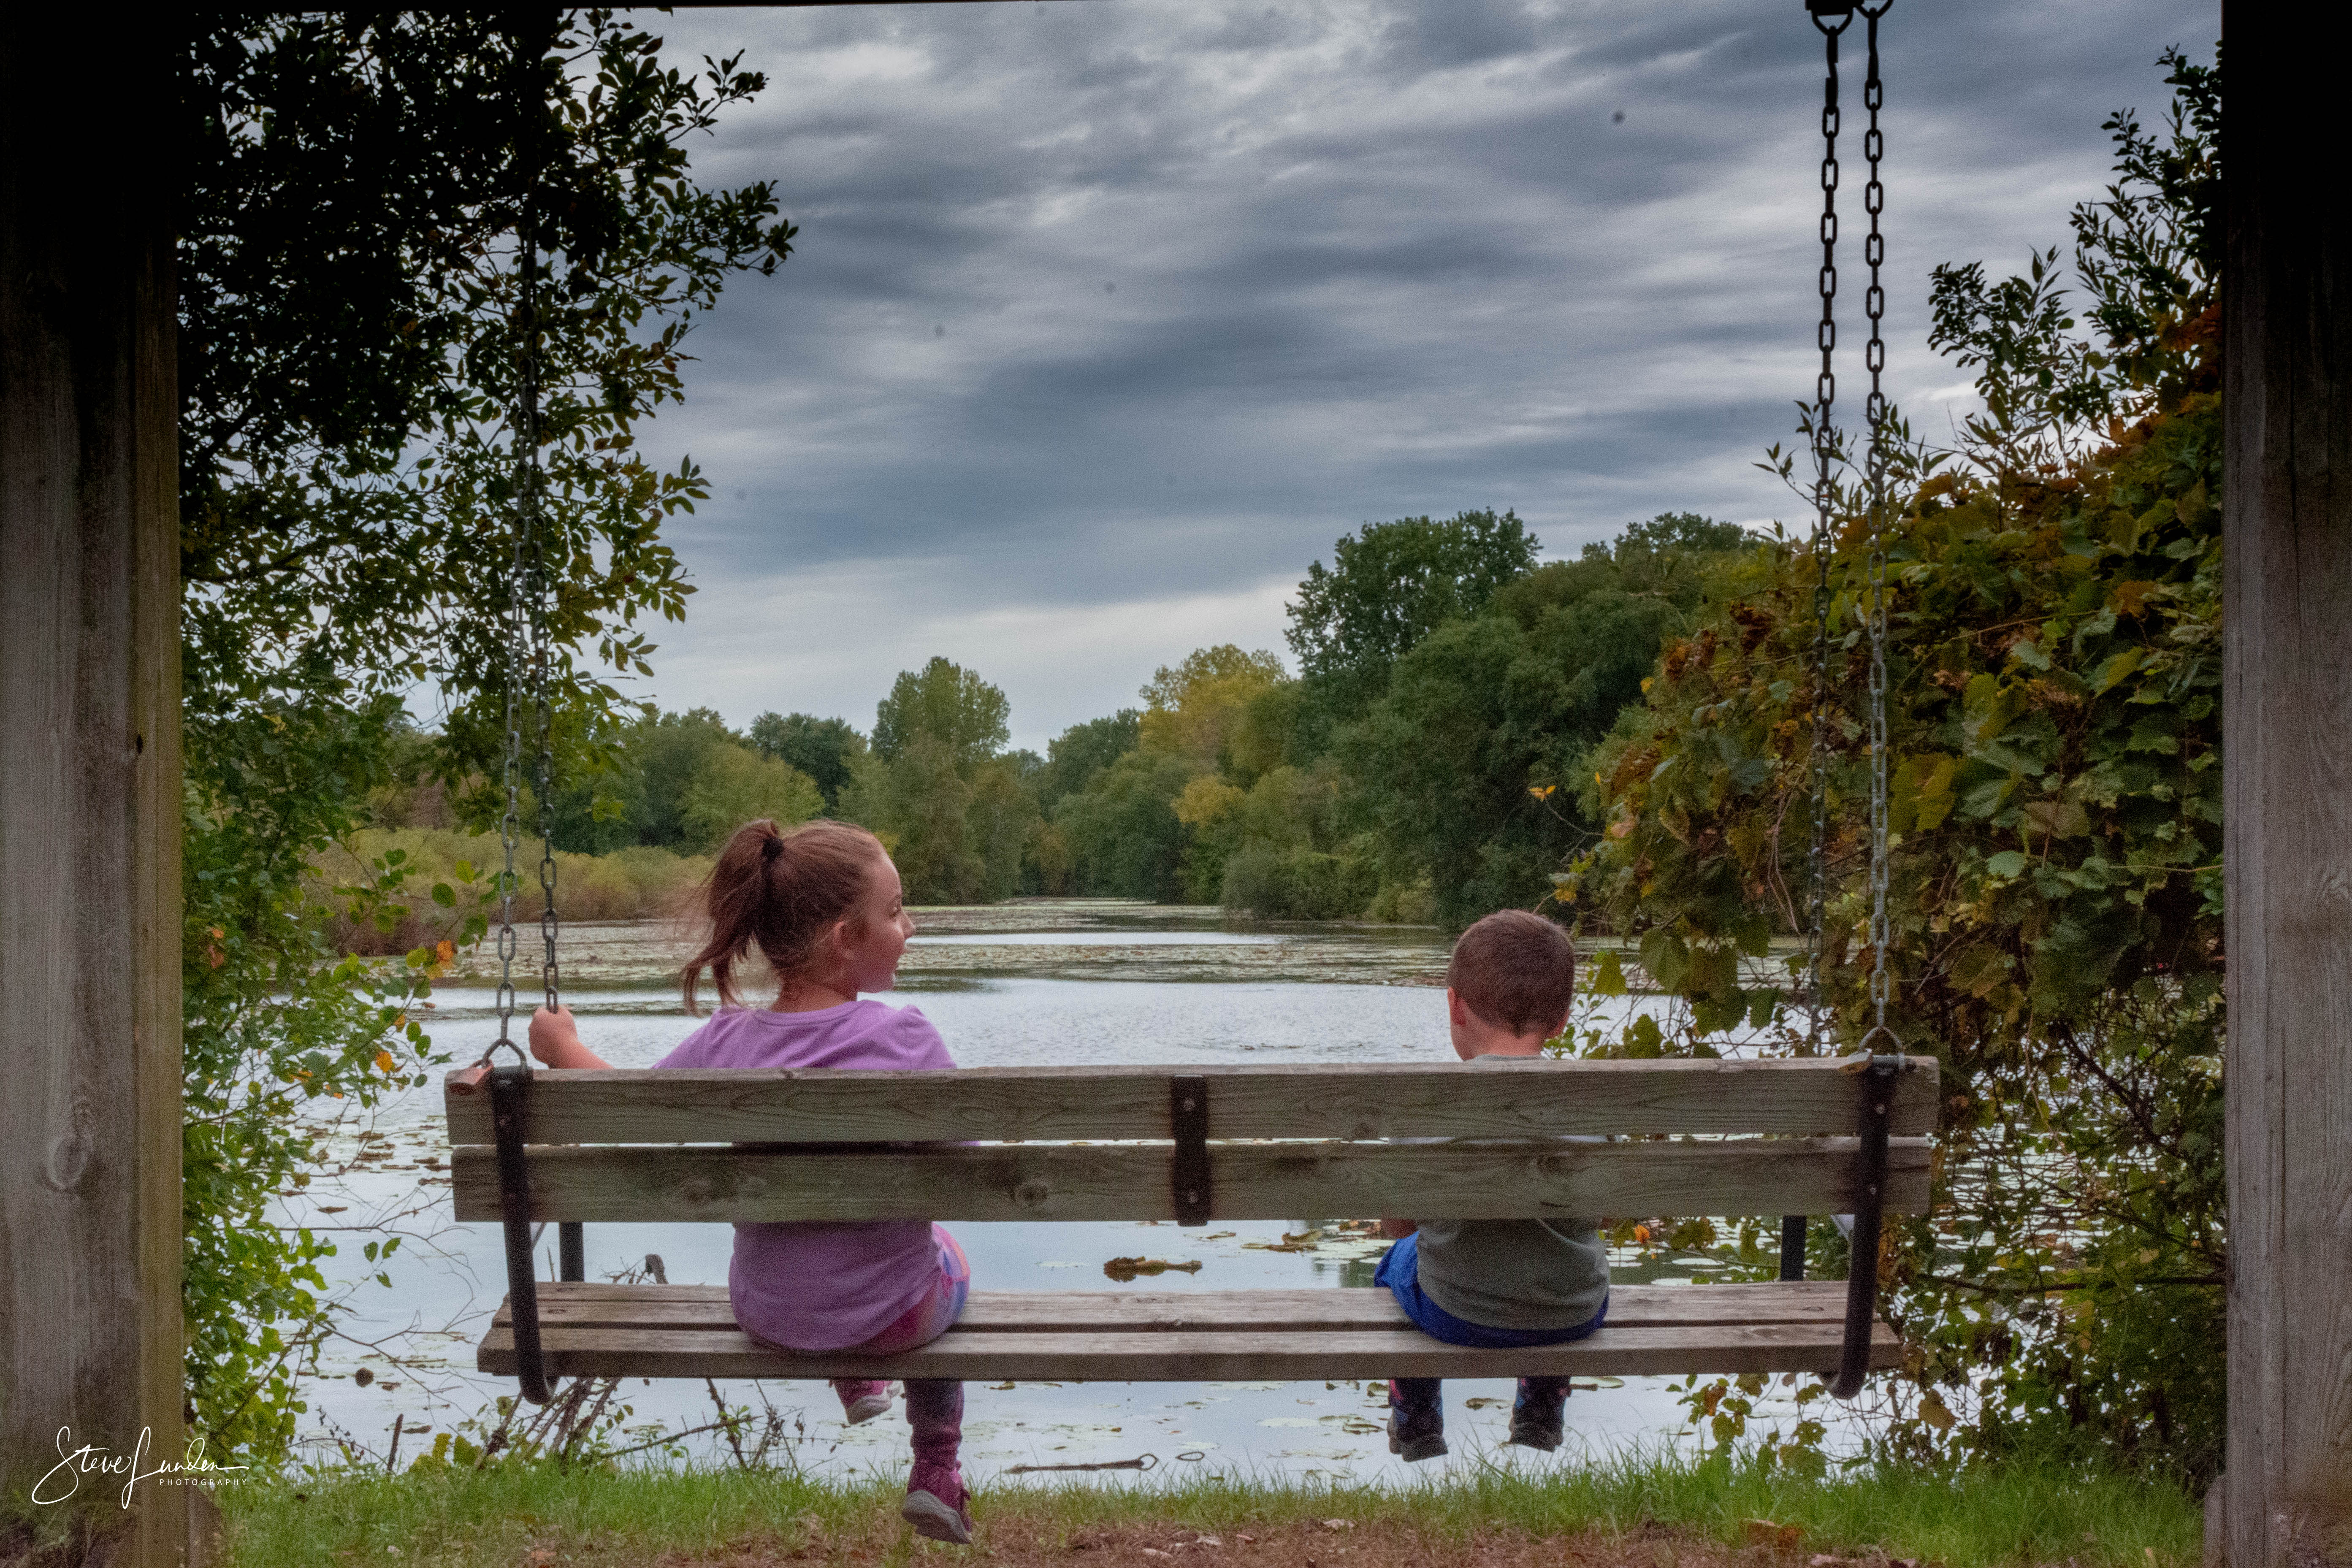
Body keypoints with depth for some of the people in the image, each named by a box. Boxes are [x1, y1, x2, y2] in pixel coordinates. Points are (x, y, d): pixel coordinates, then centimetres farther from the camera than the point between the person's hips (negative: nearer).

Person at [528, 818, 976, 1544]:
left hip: (767, 1314, 3)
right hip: (896, 1317, -3)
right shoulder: (904, 1038, -25)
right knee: (944, 1253, 35)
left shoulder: (726, 1042, -15)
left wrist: (564, 1049, 19)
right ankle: (937, 1472, 40)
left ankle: (854, 1385, 60)